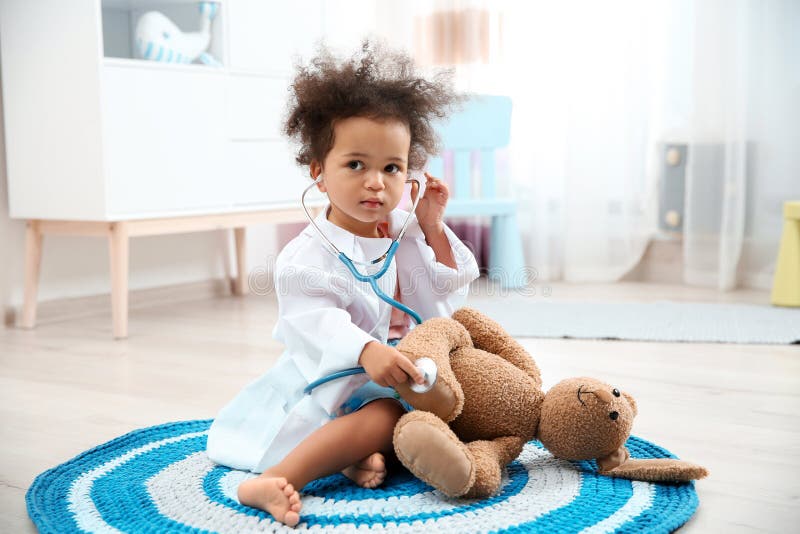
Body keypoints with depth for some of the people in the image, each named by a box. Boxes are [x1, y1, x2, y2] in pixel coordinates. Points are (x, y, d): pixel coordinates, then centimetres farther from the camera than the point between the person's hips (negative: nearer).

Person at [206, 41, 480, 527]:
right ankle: (271, 482, -41)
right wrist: (366, 351, -47)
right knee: (386, 415, -33)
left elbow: (445, 295, 9)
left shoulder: (404, 233, 7)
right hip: (335, 379, -8)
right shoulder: (306, 257, -14)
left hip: (396, 375, 8)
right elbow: (317, 323, -27)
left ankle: (371, 452, -27)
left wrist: (432, 226, -1)